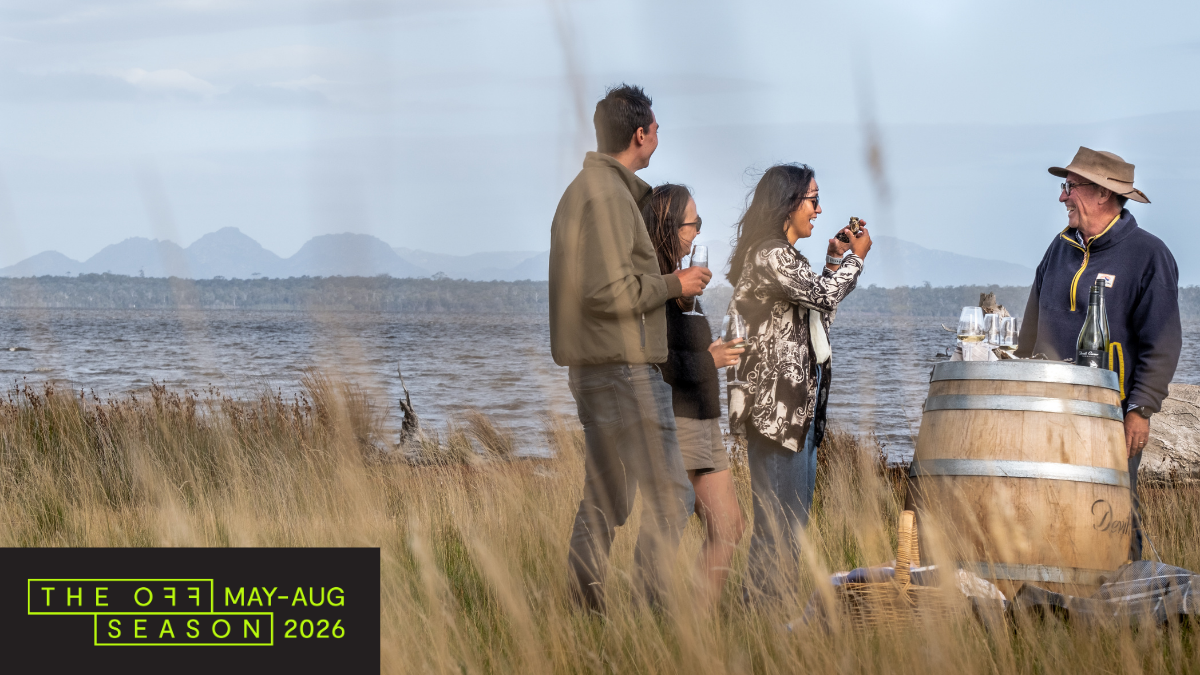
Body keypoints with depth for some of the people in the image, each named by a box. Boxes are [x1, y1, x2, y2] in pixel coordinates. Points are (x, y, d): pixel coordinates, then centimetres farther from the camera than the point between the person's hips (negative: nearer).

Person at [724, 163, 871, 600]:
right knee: (778, 514, -9)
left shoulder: (785, 255, 20)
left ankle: (777, 600, 16)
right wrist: (854, 258, -1)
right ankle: (763, 600, -6)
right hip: (774, 403, -11)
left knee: (794, 512, 12)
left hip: (799, 402, 11)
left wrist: (836, 261, 17)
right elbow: (822, 294, -17)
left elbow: (820, 309, 25)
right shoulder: (767, 255, -12)